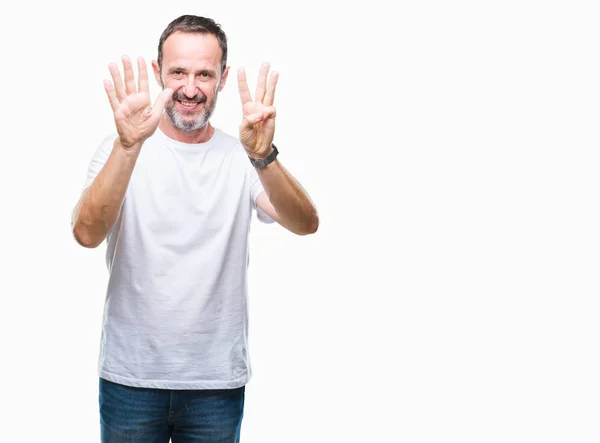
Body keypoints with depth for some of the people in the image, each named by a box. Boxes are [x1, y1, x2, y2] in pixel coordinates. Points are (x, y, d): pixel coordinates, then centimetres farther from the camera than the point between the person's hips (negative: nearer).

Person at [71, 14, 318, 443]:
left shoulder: (242, 158, -1)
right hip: (130, 376, -1)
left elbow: (305, 224, -16)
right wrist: (128, 146, -34)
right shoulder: (118, 150, -3)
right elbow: (87, 233, -20)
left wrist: (263, 157, -34)